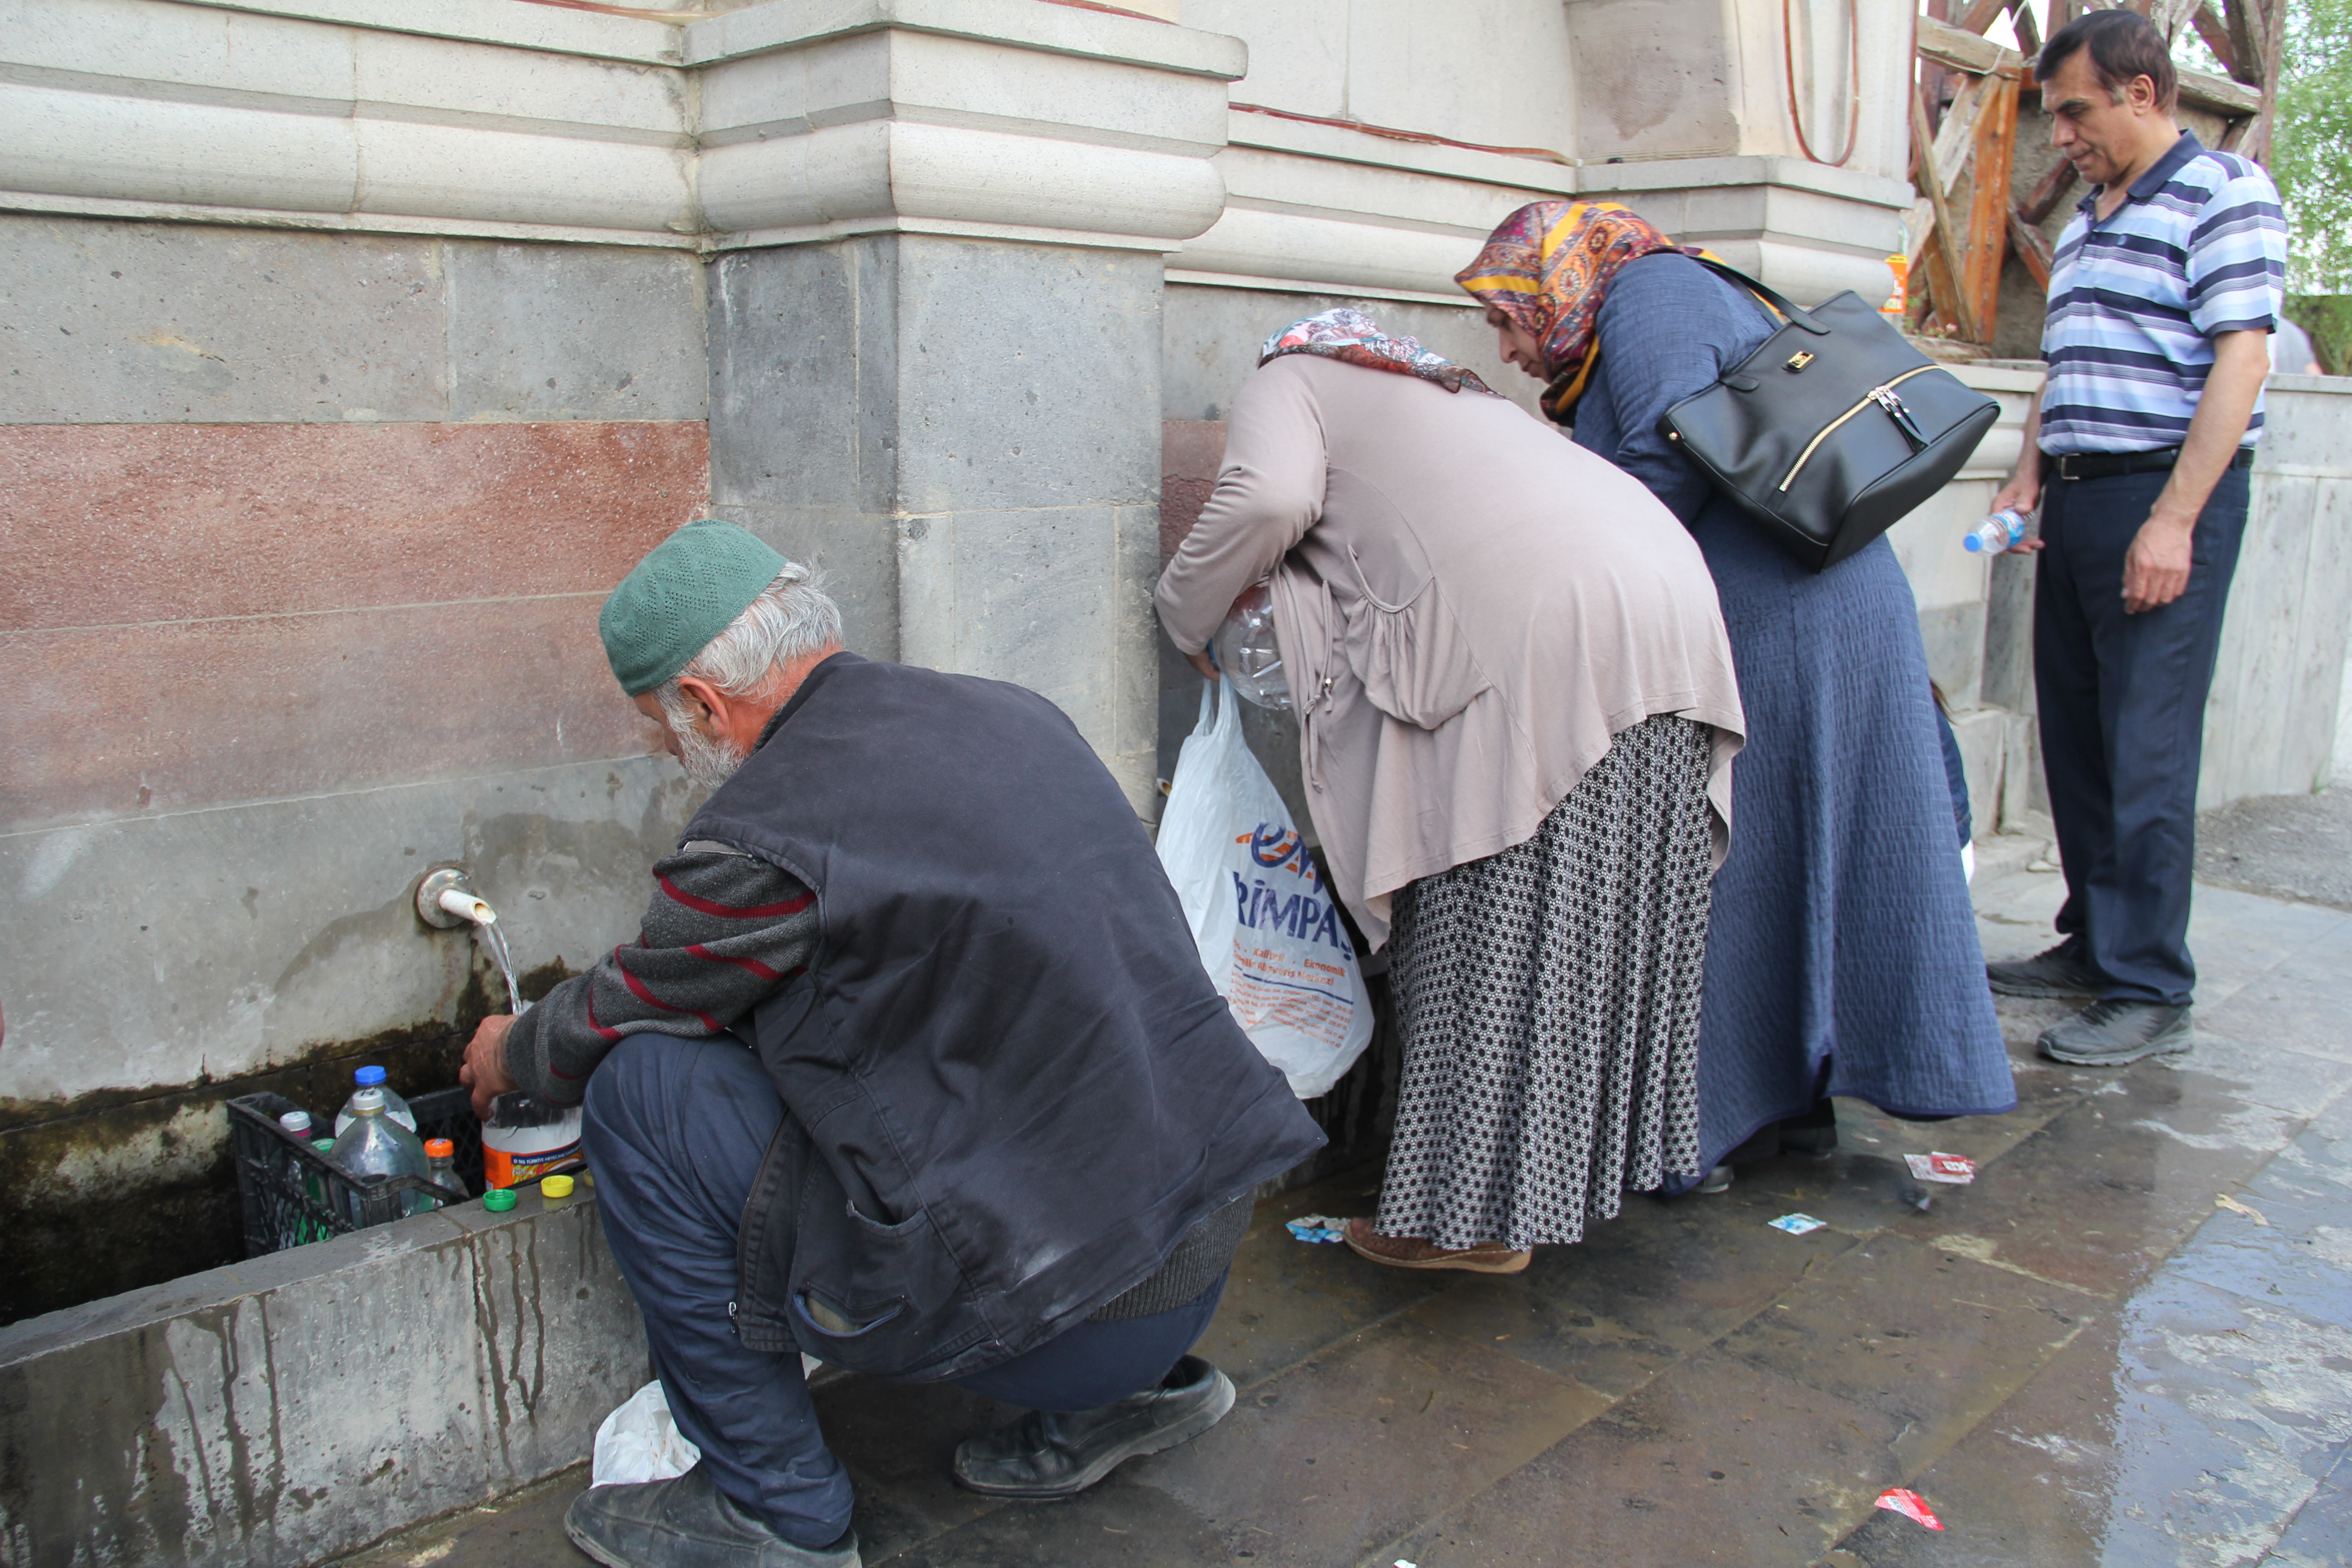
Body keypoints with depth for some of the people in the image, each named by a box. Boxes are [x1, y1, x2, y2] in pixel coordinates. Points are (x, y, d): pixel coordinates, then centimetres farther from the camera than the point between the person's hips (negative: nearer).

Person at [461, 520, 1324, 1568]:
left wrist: (509, 1056, 27)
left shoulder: (768, 830, -15)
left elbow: (610, 1021, 4)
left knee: (641, 1087, -3)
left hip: (1055, 1313, -8)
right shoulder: (1012, 715, 8)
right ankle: (1118, 1395, 21)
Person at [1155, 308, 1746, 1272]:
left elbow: (1269, 498, -6)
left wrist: (1188, 615, 9)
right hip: (1670, 594, 8)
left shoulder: (1290, 380, 15)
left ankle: (1474, 1216, 7)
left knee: (1488, 934, 0)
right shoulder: (1453, 392, 38)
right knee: (1611, 915, 15)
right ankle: (1597, 1150, 25)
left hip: (1539, 625, -8)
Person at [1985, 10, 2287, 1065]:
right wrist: (2027, 477, 10)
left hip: (2168, 500, -8)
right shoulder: (2085, 221, 20)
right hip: (2077, 500, 8)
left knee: (2146, 751, -8)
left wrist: (2173, 519, -20)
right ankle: (2094, 944, 22)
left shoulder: (2223, 194, -5)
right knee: (2074, 733, 10)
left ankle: (2149, 992, -1)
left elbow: (2239, 360, -14)